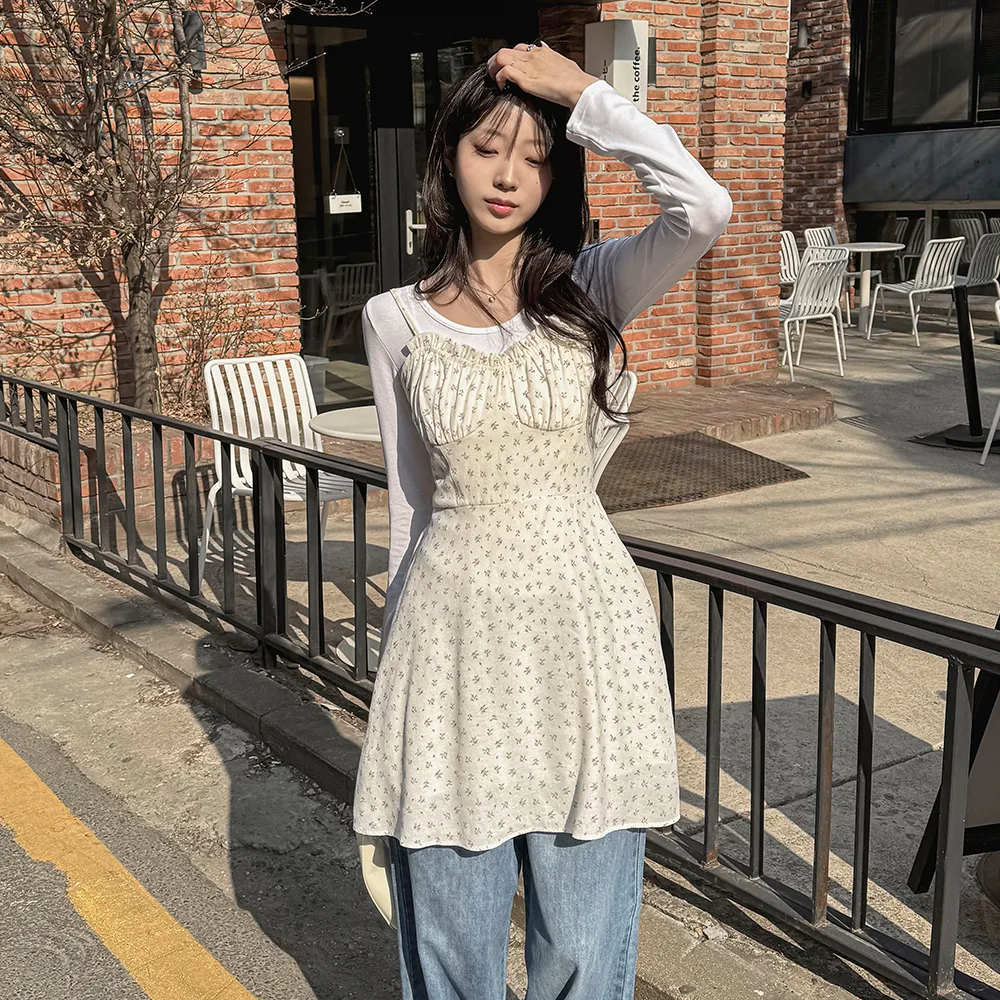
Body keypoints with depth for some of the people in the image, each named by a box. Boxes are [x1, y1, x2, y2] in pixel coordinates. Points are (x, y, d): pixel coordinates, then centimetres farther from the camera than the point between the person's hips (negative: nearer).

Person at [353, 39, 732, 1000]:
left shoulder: (592, 288, -1)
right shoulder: (395, 318, 3)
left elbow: (703, 208, -21)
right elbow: (409, 496, 10)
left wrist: (582, 93, -12)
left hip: (582, 617, -1)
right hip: (452, 628, 1)